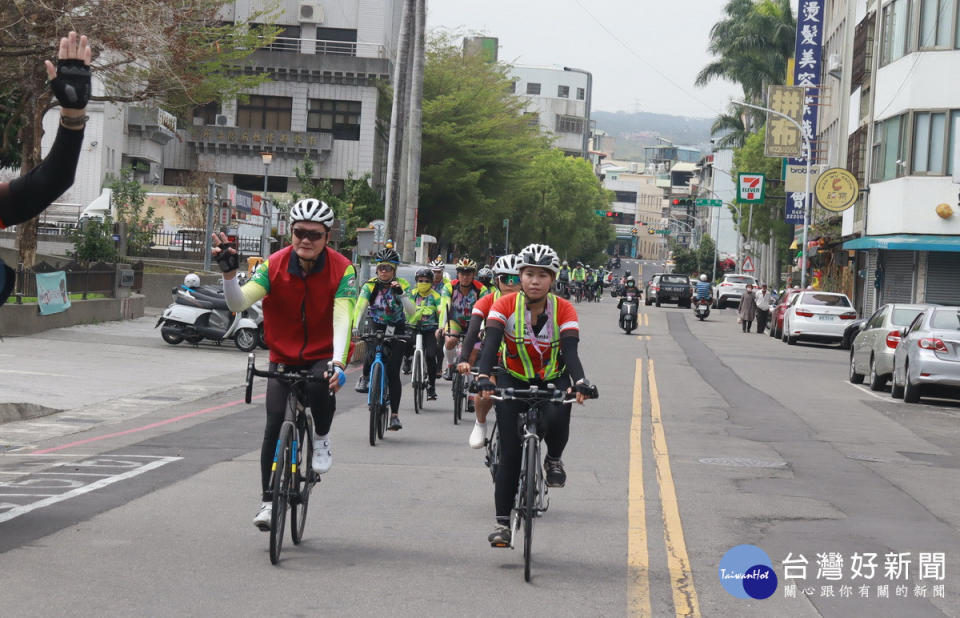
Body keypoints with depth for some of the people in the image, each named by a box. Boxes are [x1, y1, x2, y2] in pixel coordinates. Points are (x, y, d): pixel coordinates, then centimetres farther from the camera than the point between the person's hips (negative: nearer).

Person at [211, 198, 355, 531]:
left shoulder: (341, 269, -17)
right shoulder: (274, 265, -14)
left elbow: (342, 319, -28)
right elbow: (238, 303, -24)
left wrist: (337, 363, -43)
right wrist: (229, 272, -44)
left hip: (322, 355, -2)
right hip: (283, 357, 2)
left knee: (322, 387, -34)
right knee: (274, 426, -9)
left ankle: (321, 438, -3)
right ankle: (268, 500, 6)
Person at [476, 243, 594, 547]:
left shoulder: (564, 310, -16)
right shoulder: (505, 305, -16)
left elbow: (571, 351, -26)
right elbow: (491, 344, -27)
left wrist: (579, 382, -45)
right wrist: (483, 378, -44)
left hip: (552, 380, 0)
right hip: (514, 380, 0)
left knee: (556, 418, -33)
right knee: (509, 454, -7)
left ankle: (553, 460, 1)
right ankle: (503, 522, 1)